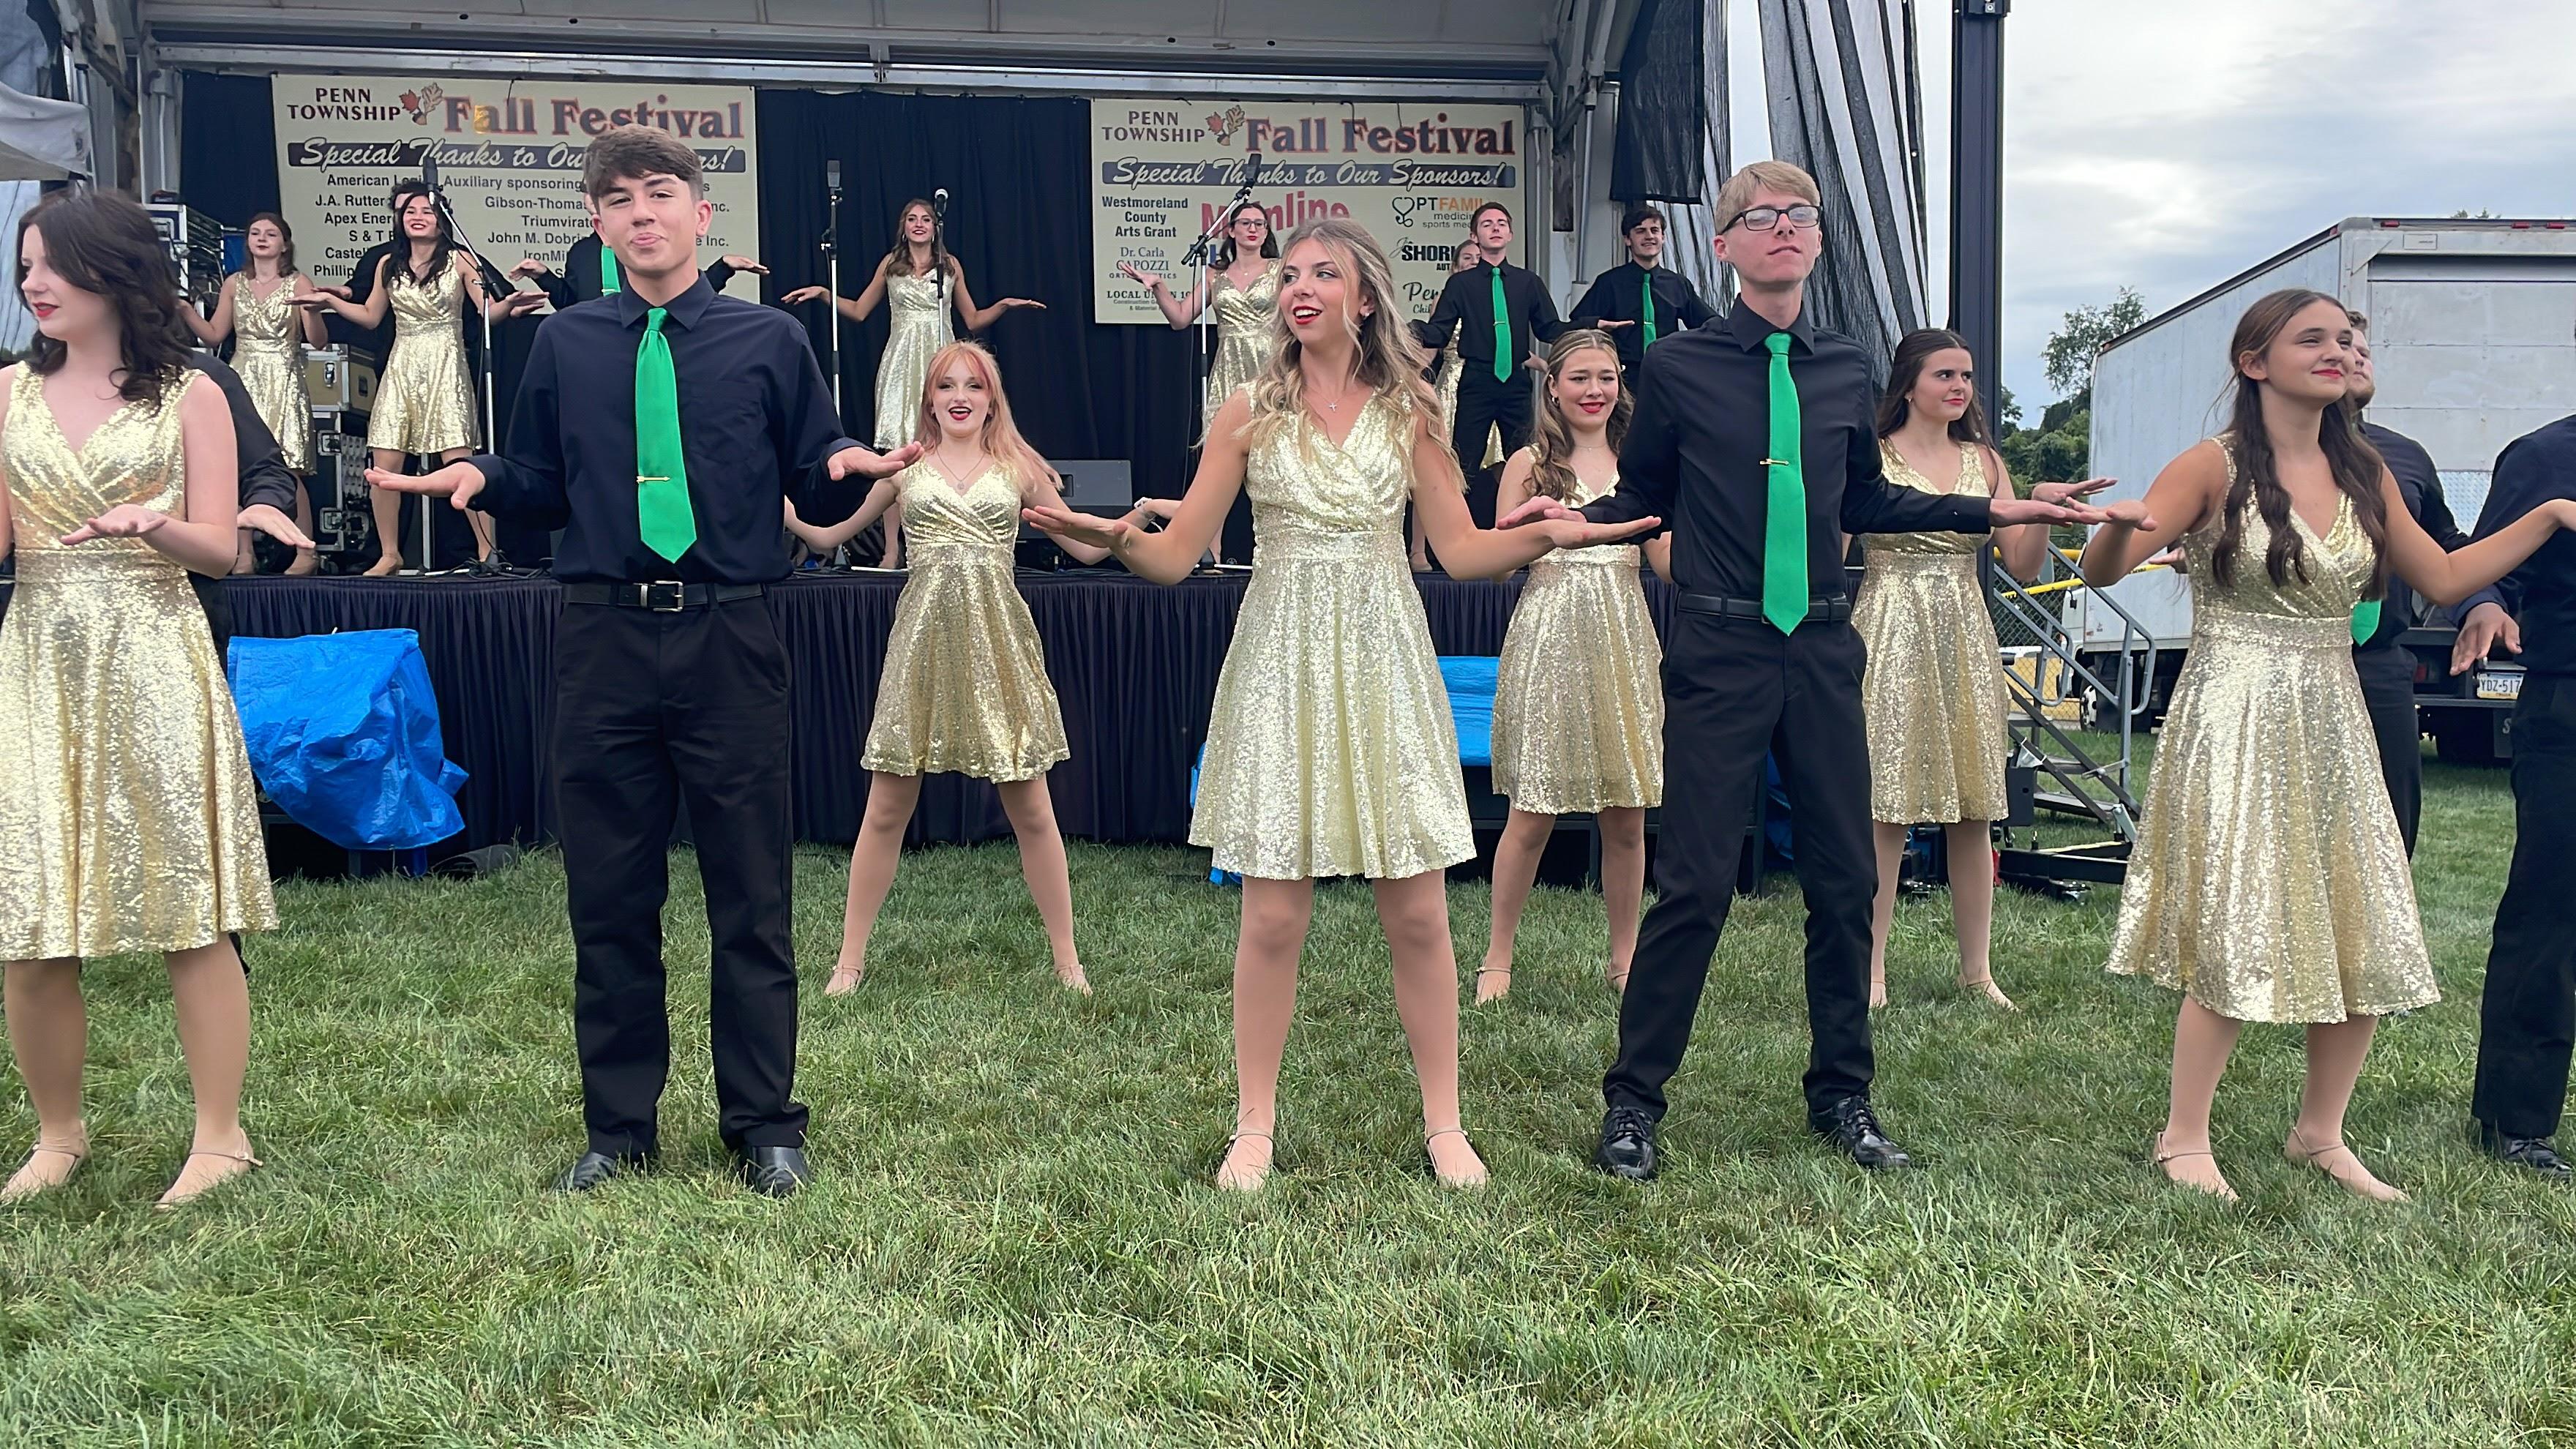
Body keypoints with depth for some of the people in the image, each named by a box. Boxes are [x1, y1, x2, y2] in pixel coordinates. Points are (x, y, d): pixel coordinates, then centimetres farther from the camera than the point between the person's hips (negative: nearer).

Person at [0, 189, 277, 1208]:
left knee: (188, 908, -2)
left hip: (153, 662, -3)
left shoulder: (186, 397, 4)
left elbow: (219, 551, -1)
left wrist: (151, 526, -19)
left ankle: (221, 1137, 6)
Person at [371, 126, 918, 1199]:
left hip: (729, 638, -2)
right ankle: (619, 1128, 24)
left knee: (750, 895, 5)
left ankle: (764, 1126, 19)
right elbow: (543, 491, 14)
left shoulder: (769, 342, 5)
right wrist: (480, 478, -6)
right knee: (609, 897, 9)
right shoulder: (563, 346, 10)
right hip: (602, 638, 2)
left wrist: (850, 465, -15)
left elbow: (812, 485, 7)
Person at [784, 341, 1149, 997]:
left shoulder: (1018, 468, 9)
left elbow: (1087, 547, 11)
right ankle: (850, 960, 16)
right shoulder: (903, 467, 10)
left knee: (1031, 809, 2)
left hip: (998, 642, 0)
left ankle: (1067, 959, 14)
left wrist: (1143, 511, -4)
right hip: (924, 642, 0)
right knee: (886, 809, 3)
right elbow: (827, 534, 15)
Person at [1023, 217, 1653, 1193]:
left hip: (1383, 664, 1)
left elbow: (1461, 550, 6)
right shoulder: (1251, 413, 4)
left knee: (1418, 912, 1)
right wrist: (1115, 538, -20)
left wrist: (1546, 535, -12)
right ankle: (1254, 1127, 14)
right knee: (1273, 915, -1)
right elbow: (1178, 555, 0)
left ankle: (1443, 1124, 16)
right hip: (1283, 664, -1)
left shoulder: (1406, 411, 8)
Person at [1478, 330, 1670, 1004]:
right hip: (1552, 640, -3)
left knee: (1628, 815, 5)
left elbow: (1670, 560, 6)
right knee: (1533, 813, -3)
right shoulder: (1530, 463, 3)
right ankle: (1497, 957, 9)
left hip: (1625, 643, 3)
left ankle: (1624, 957, 18)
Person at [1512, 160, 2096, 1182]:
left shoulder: (1846, 370, 10)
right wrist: (1570, 515, -15)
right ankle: (1632, 1100, 10)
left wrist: (1992, 512, 17)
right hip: (1719, 648, -4)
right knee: (1696, 880, -4)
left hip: (1822, 647, 4)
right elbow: (1640, 497, 5)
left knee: (1846, 876, 9)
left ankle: (1842, 1096, 25)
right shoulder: (1678, 367, -1)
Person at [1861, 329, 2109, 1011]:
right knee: (1885, 808, -6)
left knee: (1973, 812, 5)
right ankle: (1871, 969, 1)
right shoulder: (1871, 458, 1)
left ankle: (1977, 968, 15)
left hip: (1965, 640, 4)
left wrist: (2040, 512, -6)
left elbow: (2024, 568, 10)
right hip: (1892, 637, -4)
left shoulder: (1985, 462, 14)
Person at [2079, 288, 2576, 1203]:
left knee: (2370, 942, 5)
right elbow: (2101, 574, -12)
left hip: (2332, 723, 6)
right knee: (2238, 939, -6)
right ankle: (2183, 1140, 10)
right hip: (2235, 721, -6)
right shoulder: (2215, 467, -7)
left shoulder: (2363, 474, 10)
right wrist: (2121, 527, -33)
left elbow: (2444, 579, 18)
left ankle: (2320, 1134, 23)